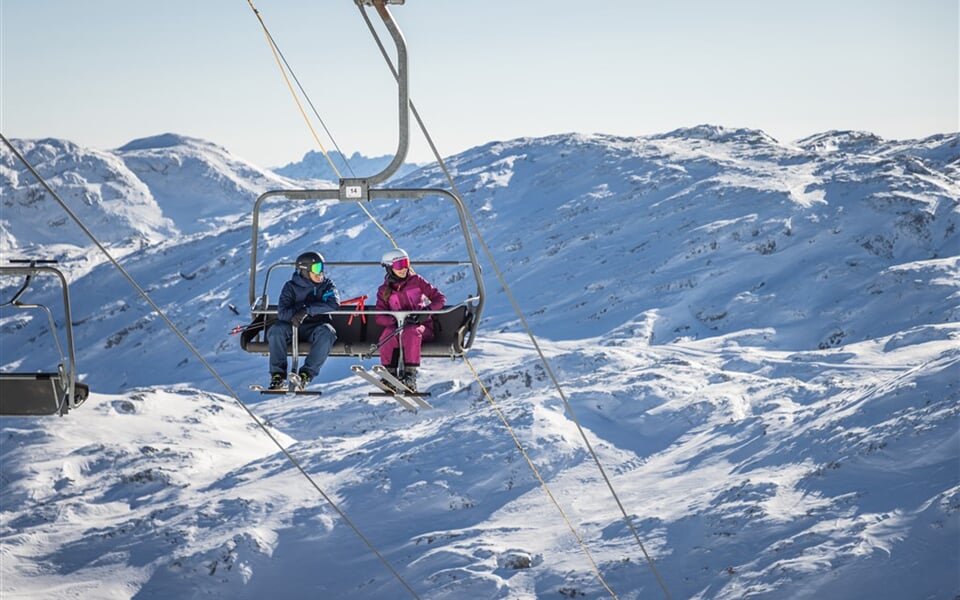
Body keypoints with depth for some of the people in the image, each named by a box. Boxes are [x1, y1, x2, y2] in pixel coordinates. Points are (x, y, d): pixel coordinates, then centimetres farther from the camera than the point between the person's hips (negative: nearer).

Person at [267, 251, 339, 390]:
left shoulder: (327, 284, 2)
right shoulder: (291, 287, -1)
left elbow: (334, 304, -17)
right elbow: (282, 313, -13)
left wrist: (308, 310, -26)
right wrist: (303, 306, -26)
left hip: (317, 326, 0)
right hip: (293, 326, 0)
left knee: (326, 332, -34)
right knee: (275, 331, -29)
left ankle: (306, 374, -30)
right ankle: (278, 375, -24)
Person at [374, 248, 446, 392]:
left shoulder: (416, 281, 3)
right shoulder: (384, 291, 7)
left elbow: (440, 298, 1)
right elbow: (380, 317, -2)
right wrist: (396, 319, -22)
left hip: (422, 326, -1)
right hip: (397, 326, 2)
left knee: (410, 332, -37)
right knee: (388, 333, -34)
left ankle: (410, 376, -41)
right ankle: (390, 374, -33)